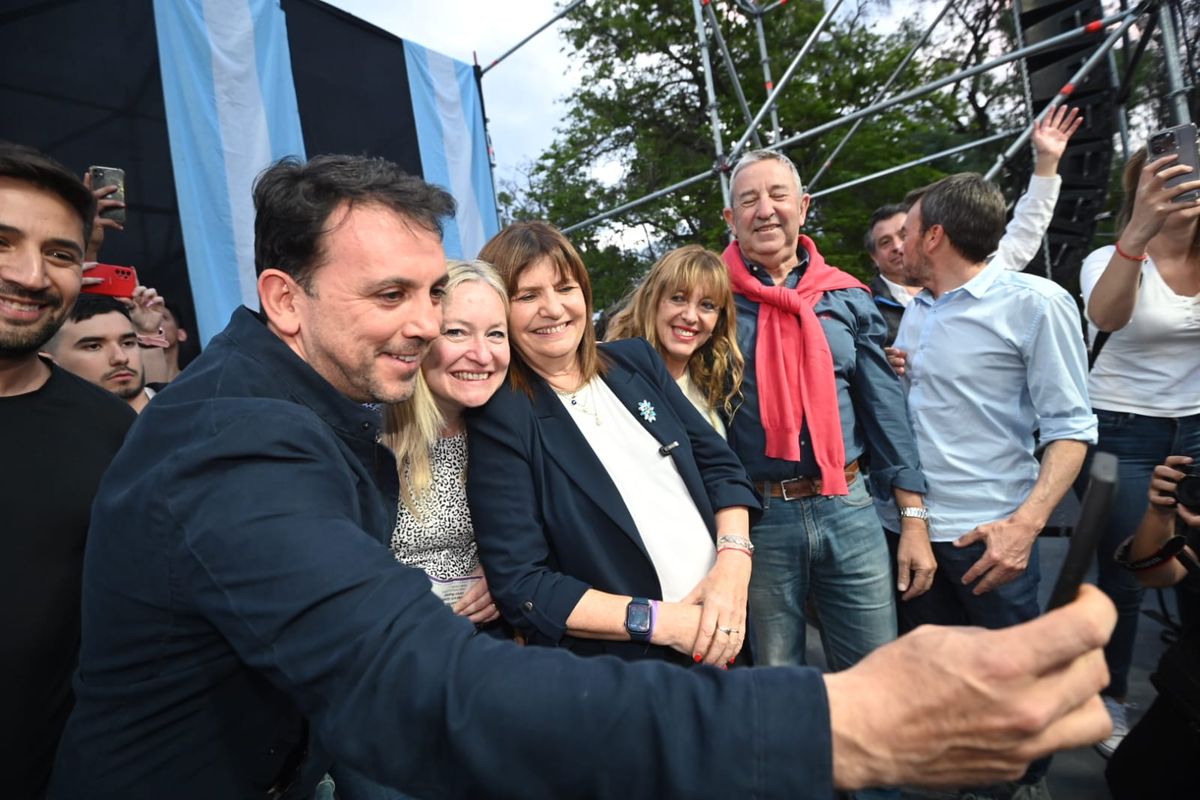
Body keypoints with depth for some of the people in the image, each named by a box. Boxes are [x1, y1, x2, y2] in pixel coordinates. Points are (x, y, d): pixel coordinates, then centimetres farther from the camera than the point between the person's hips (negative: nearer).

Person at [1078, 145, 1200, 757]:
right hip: (1122, 435, -4)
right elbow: (1105, 316, -31)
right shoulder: (1111, 261, -8)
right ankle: (1111, 701, 20)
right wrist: (1137, 233, -46)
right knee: (1123, 578, 1)